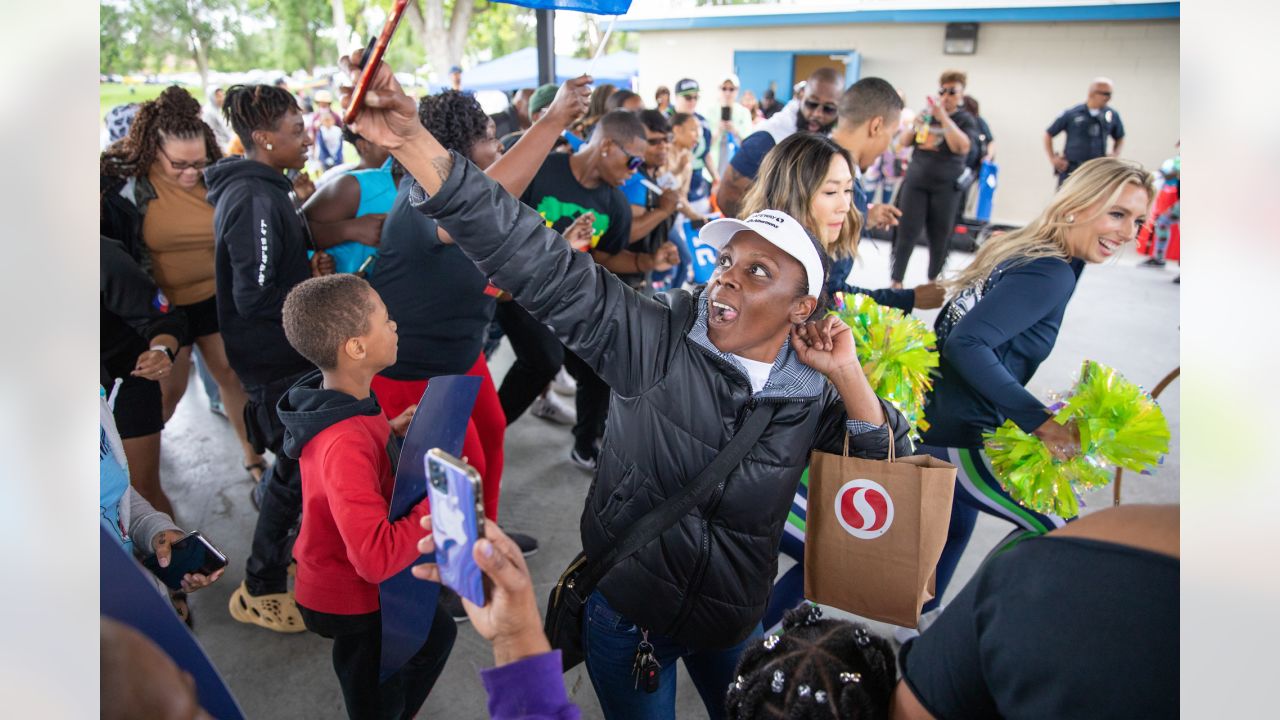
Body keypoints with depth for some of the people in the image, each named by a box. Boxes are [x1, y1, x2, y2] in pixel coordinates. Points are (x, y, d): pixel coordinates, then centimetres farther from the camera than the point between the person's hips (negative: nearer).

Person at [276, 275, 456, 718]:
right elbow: (377, 557, -42)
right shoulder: (347, 445, -39)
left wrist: (390, 431, -4)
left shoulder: (332, 400, -9)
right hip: (356, 605, -9)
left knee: (437, 634, 31)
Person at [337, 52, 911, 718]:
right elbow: (540, 264, -32)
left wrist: (849, 378, -21)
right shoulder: (654, 341, -22)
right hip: (624, 613, -3)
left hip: (734, 626, 3)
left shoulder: (813, 390, -10)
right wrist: (412, 142, -41)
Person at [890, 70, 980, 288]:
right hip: (916, 182, 2)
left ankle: (933, 280, 22)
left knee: (939, 237, 5)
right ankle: (896, 281, 2)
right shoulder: (927, 114, 10)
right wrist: (915, 126, -8)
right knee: (907, 233, -4)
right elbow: (904, 143, 12)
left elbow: (962, 147, -16)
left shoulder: (965, 119, 2)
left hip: (946, 188, -2)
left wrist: (944, 118, -20)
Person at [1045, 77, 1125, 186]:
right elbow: (1048, 134, 3)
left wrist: (1115, 154, 5)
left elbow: (1119, 138, 20)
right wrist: (1053, 159, -2)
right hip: (1071, 170, -3)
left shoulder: (1112, 115, 3)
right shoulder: (1071, 114, -5)